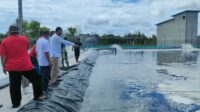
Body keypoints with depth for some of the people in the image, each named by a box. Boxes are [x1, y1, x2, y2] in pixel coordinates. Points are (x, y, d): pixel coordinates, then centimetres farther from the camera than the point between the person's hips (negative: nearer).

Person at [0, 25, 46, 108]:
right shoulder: (24, 39, 0)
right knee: (36, 79, 16)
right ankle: (38, 96, 19)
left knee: (14, 86, 10)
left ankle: (15, 103, 17)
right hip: (26, 66, -1)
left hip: (12, 67, 2)